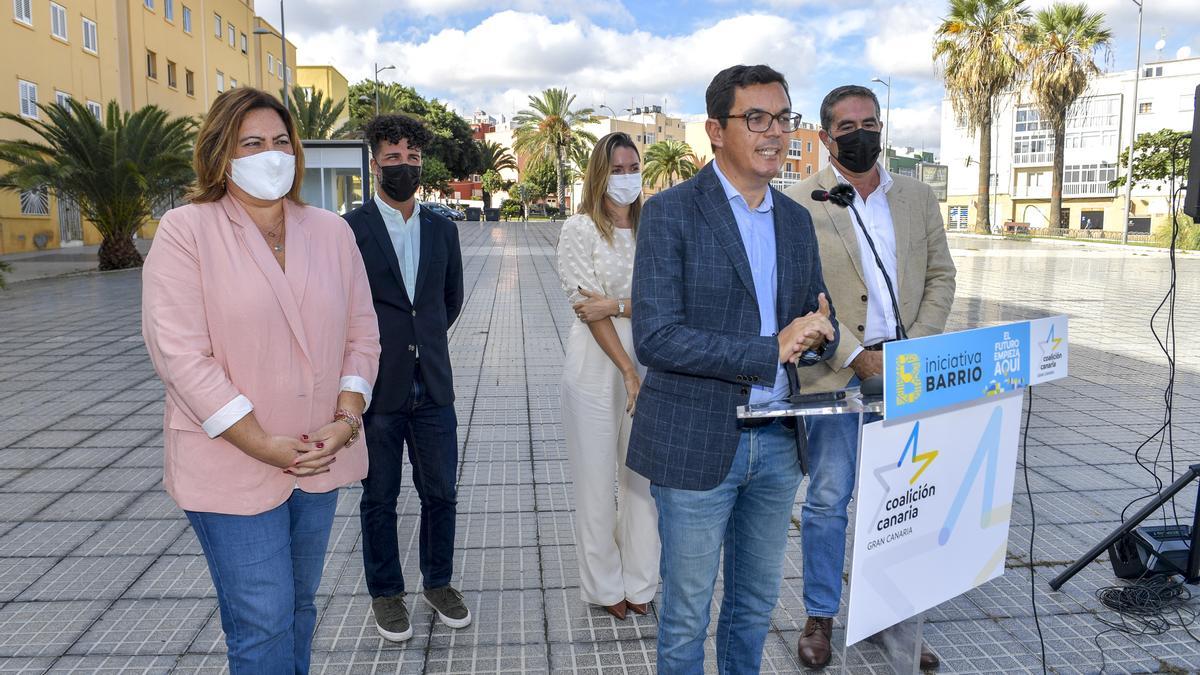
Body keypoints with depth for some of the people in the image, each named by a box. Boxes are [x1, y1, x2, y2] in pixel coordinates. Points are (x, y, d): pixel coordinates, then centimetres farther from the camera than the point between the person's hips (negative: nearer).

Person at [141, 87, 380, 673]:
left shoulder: (331, 231, 6)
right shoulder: (186, 230, -8)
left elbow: (361, 333, 6)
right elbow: (179, 352, -14)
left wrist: (346, 418, -8)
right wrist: (261, 444, -17)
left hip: (320, 459, 5)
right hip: (231, 467, -4)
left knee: (299, 608, 19)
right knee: (263, 625, 1)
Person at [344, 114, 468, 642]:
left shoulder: (442, 229, 7)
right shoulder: (349, 229, -7)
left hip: (433, 387, 4)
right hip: (377, 391, -3)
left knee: (441, 493, 12)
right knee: (379, 500, 11)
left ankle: (438, 582, 33)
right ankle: (386, 593, 30)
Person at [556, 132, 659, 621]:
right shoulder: (581, 228, -3)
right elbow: (587, 306, -10)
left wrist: (616, 306, -16)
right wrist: (629, 373, -14)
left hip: (647, 362, 3)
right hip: (597, 366, -3)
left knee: (643, 475, 9)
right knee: (596, 480, 7)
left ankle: (639, 582, 25)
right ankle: (604, 585, 24)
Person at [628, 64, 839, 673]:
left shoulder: (796, 219, 9)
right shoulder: (671, 212, -11)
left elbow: (820, 321, 14)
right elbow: (655, 338, -19)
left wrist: (816, 335, -10)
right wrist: (771, 351, -21)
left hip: (777, 441, 6)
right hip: (697, 442, -5)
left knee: (756, 603, 21)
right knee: (687, 614, 10)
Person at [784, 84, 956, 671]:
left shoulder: (918, 197, 10)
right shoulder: (800, 203, -4)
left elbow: (940, 275, 10)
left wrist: (917, 348, -4)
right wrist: (857, 356, -15)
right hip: (835, 374, -4)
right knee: (828, 500, 4)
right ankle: (820, 616, 21)